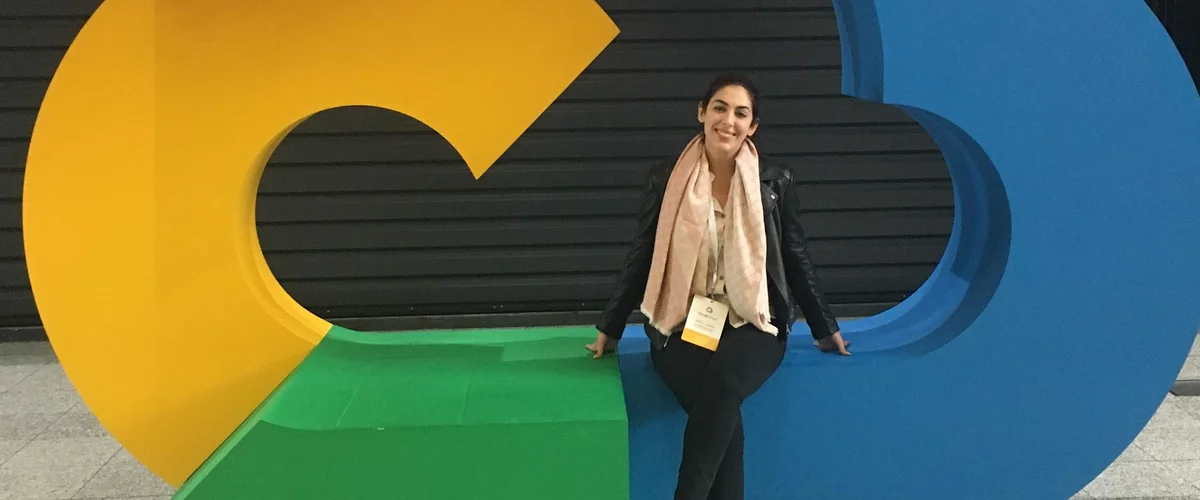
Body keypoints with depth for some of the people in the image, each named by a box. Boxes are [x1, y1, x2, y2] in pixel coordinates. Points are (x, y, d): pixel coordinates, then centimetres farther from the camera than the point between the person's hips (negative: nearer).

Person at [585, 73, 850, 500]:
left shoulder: (775, 181, 2)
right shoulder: (666, 179, 1)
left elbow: (796, 258, 11)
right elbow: (641, 258, 8)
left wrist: (825, 329, 16)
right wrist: (609, 329, 13)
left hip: (752, 323, 0)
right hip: (682, 325, 0)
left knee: (722, 385, -33)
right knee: (719, 408, -30)